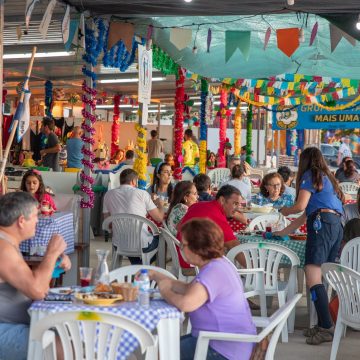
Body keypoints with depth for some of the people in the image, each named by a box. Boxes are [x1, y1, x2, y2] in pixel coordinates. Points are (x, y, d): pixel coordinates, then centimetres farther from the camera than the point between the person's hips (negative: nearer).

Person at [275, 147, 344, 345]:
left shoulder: (310, 175, 5)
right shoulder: (326, 177, 30)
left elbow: (301, 206, -5)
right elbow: (306, 215, 32)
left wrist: (285, 210, 18)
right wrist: (283, 232, 39)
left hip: (322, 223, -9)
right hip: (336, 225, 9)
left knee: (312, 275, -16)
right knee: (321, 277, 7)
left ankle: (326, 327, -25)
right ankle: (323, 324, 3)